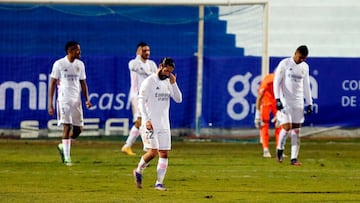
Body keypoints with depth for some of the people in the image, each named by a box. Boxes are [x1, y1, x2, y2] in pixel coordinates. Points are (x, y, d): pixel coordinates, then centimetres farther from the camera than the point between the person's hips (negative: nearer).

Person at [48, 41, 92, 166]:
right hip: (64, 100, -5)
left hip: (76, 100, 5)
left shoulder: (80, 64, 10)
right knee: (67, 127, -11)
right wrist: (50, 103, -8)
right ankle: (67, 158, -6)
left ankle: (63, 146, 28)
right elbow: (52, 84, -4)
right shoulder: (59, 64, -5)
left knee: (78, 129, 3)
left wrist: (87, 99, 3)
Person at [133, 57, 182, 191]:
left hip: (164, 124, 6)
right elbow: (141, 101, -8)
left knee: (164, 153, -1)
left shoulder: (168, 83, 12)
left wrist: (173, 83, -7)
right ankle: (138, 171, 10)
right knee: (153, 152, -14)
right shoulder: (149, 81, -6)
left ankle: (159, 183, 1)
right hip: (150, 123, -6)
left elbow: (178, 99, 5)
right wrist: (146, 120, -17)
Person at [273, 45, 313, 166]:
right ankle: (280, 149, 12)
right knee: (287, 127, -14)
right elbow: (276, 81, -7)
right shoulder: (284, 64, -4)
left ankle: (294, 158, 1)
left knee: (296, 131, 0)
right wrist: (277, 99, -17)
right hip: (285, 101, -5)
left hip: (298, 102, 5)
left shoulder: (305, 67, 10)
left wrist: (309, 103, 12)